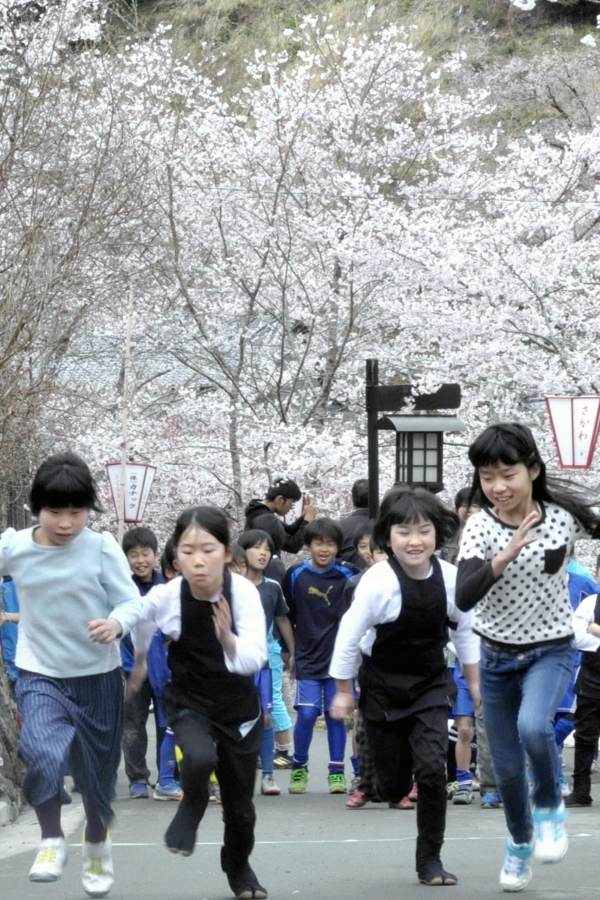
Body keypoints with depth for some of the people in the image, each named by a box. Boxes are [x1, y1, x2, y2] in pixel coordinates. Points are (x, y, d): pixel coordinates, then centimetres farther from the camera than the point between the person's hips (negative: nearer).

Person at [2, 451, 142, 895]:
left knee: (97, 774, 13)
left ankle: (98, 846, 43)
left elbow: (132, 600, -11)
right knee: (42, 756, -27)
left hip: (98, 676, 0)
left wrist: (116, 623, -31)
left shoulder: (102, 547, -13)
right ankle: (52, 841, -4)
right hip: (40, 676, 0)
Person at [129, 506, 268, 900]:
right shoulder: (164, 597, -22)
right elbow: (139, 619, 3)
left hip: (239, 705, 1)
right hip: (189, 701, 0)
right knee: (200, 758, -31)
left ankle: (239, 868, 40)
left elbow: (253, 660, -28)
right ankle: (192, 809, 3)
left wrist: (228, 639, -47)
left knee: (240, 802, 10)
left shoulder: (243, 591, -24)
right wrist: (140, 660, 20)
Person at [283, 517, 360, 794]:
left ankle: (337, 771, 13)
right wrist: (291, 649, 13)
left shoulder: (348, 574, -5)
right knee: (307, 714, -7)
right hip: (308, 658, 0)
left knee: (336, 714, 4)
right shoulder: (295, 574, -2)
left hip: (340, 655, 0)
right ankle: (299, 768, 9)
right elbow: (288, 614, 10)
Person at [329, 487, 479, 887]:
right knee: (394, 785, 2)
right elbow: (350, 636, -12)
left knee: (432, 769, -13)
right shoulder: (378, 581, -23)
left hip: (430, 681, 2)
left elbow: (466, 631, 4)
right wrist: (344, 691, -4)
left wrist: (475, 682, 11)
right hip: (383, 684, -1)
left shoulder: (451, 578, -14)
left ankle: (430, 858, 1)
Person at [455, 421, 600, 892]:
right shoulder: (480, 527, -16)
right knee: (507, 766, 9)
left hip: (550, 651, -2)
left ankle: (550, 807, -1)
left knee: (533, 727, -31)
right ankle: (521, 843, 38)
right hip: (497, 657, 2)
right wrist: (504, 557, -40)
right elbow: (464, 598, -27)